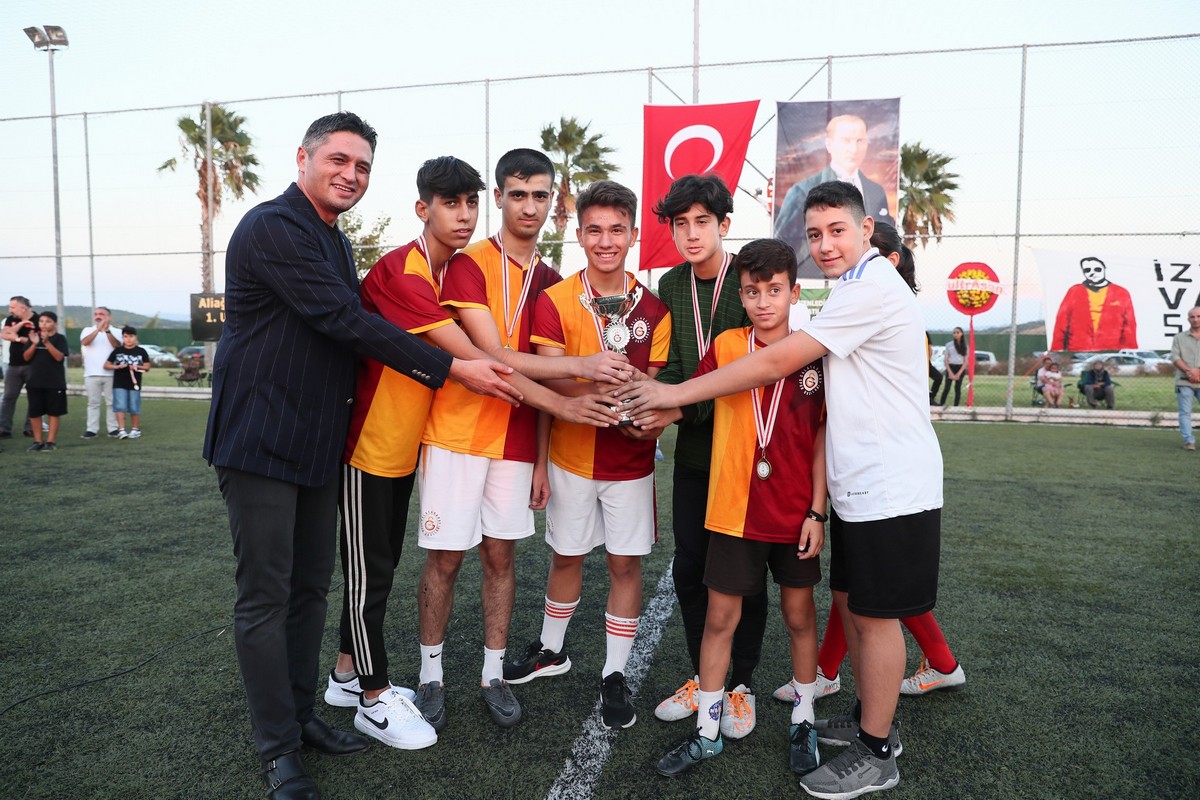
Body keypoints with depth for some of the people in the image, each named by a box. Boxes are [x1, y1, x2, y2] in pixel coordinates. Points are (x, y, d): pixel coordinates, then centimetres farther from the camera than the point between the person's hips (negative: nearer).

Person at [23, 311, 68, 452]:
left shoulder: (59, 338, -3)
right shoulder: (34, 337, 8)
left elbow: (59, 357, -15)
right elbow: (26, 357, 1)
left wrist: (46, 342, -24)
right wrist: (34, 343, -15)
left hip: (54, 382, -4)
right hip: (34, 381, 4)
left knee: (53, 412, 2)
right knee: (34, 413, 4)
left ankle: (50, 442, 6)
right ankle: (37, 441, 13)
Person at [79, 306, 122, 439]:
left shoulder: (115, 332, 5)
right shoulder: (88, 330, 9)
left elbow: (117, 345, -14)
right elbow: (85, 342, -13)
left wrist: (107, 330, -29)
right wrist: (98, 329, -27)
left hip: (111, 373, -1)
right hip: (92, 374, 1)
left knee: (111, 402, 3)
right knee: (93, 403, 4)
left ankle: (113, 428, 8)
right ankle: (92, 430, 5)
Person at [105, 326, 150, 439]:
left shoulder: (141, 351, 5)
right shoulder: (117, 351, 6)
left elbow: (147, 367, 4)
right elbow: (106, 365, 6)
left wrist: (137, 367, -16)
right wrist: (117, 366, -13)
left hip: (134, 384, 0)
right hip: (119, 384, 0)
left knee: (134, 408, 5)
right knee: (120, 407, -6)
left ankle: (136, 429, 16)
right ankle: (121, 430, -5)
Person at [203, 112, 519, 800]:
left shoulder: (336, 242, 15)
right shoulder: (273, 228, -15)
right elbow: (347, 324, -21)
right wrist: (453, 369, -19)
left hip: (318, 445, 9)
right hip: (261, 441, -9)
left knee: (311, 587, 15)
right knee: (266, 597, 1)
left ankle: (302, 715, 30)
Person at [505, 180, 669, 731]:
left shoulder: (652, 307, -3)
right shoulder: (555, 302, -6)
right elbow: (548, 386, -8)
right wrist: (539, 460, -13)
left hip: (630, 461, 1)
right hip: (570, 456, 0)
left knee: (626, 562, 7)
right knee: (566, 556, 15)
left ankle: (614, 675, 24)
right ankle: (550, 650, 39)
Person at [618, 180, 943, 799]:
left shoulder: (872, 289, -18)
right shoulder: (855, 288, 16)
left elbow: (778, 362, -22)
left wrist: (678, 393, -18)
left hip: (890, 487, -10)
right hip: (858, 485, 10)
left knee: (875, 613, 1)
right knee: (850, 600, 17)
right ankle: (869, 718, 34)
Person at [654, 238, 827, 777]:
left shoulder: (814, 354, -3)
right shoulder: (726, 346, -1)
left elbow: (822, 438, -1)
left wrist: (817, 512, -4)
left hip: (795, 513, 0)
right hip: (733, 510, 0)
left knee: (799, 616, 14)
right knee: (719, 618, 8)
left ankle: (803, 724, 35)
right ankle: (707, 733, 25)